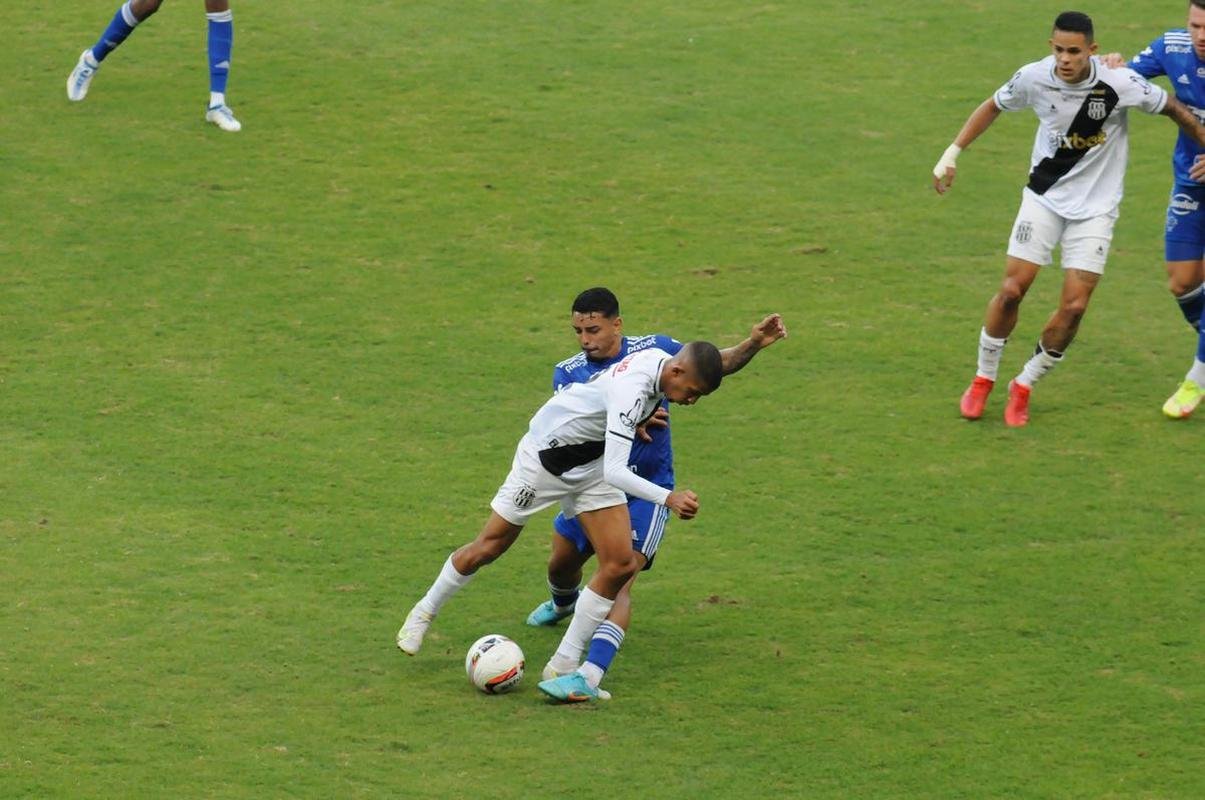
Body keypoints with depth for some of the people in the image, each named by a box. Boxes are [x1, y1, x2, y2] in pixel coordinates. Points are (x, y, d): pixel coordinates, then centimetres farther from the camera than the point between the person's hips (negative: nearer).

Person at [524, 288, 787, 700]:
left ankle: (592, 673, -34)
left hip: (647, 489, -4)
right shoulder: (568, 372, -5)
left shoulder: (654, 350, -6)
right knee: (561, 565, 21)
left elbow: (716, 362, 3)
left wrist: (752, 345, -16)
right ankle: (563, 604, 59)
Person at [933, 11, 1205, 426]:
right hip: (1044, 198, 1)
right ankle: (983, 380, 15)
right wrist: (953, 152, 5)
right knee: (1011, 290, -6)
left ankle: (1024, 385, 13)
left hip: (1095, 207, -1)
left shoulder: (1120, 84, -22)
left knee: (1074, 306, -8)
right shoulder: (1034, 77, -15)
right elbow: (993, 106, 6)